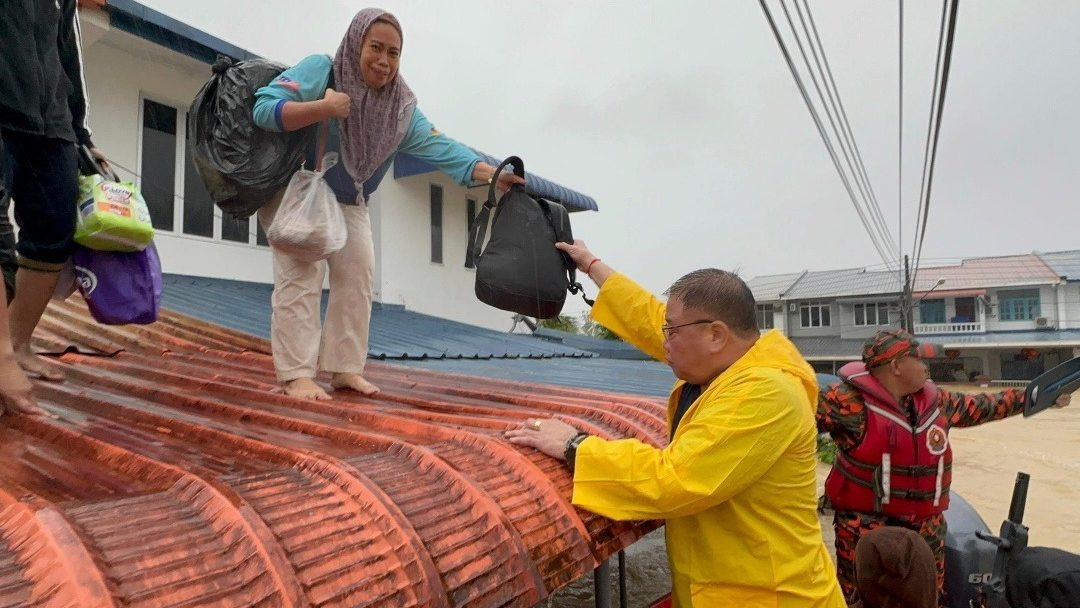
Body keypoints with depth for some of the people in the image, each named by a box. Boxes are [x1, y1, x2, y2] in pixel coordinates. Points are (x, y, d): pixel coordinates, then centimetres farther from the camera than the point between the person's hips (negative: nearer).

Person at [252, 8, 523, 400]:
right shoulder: (320, 70, -18)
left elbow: (439, 147, -12)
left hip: (347, 204, 6)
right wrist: (324, 108, -38)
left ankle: (344, 368, 4)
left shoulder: (401, 107, -5)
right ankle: (297, 375, -15)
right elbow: (264, 109, -26)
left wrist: (490, 173, -23)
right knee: (302, 273, -16)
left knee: (357, 275, -2)